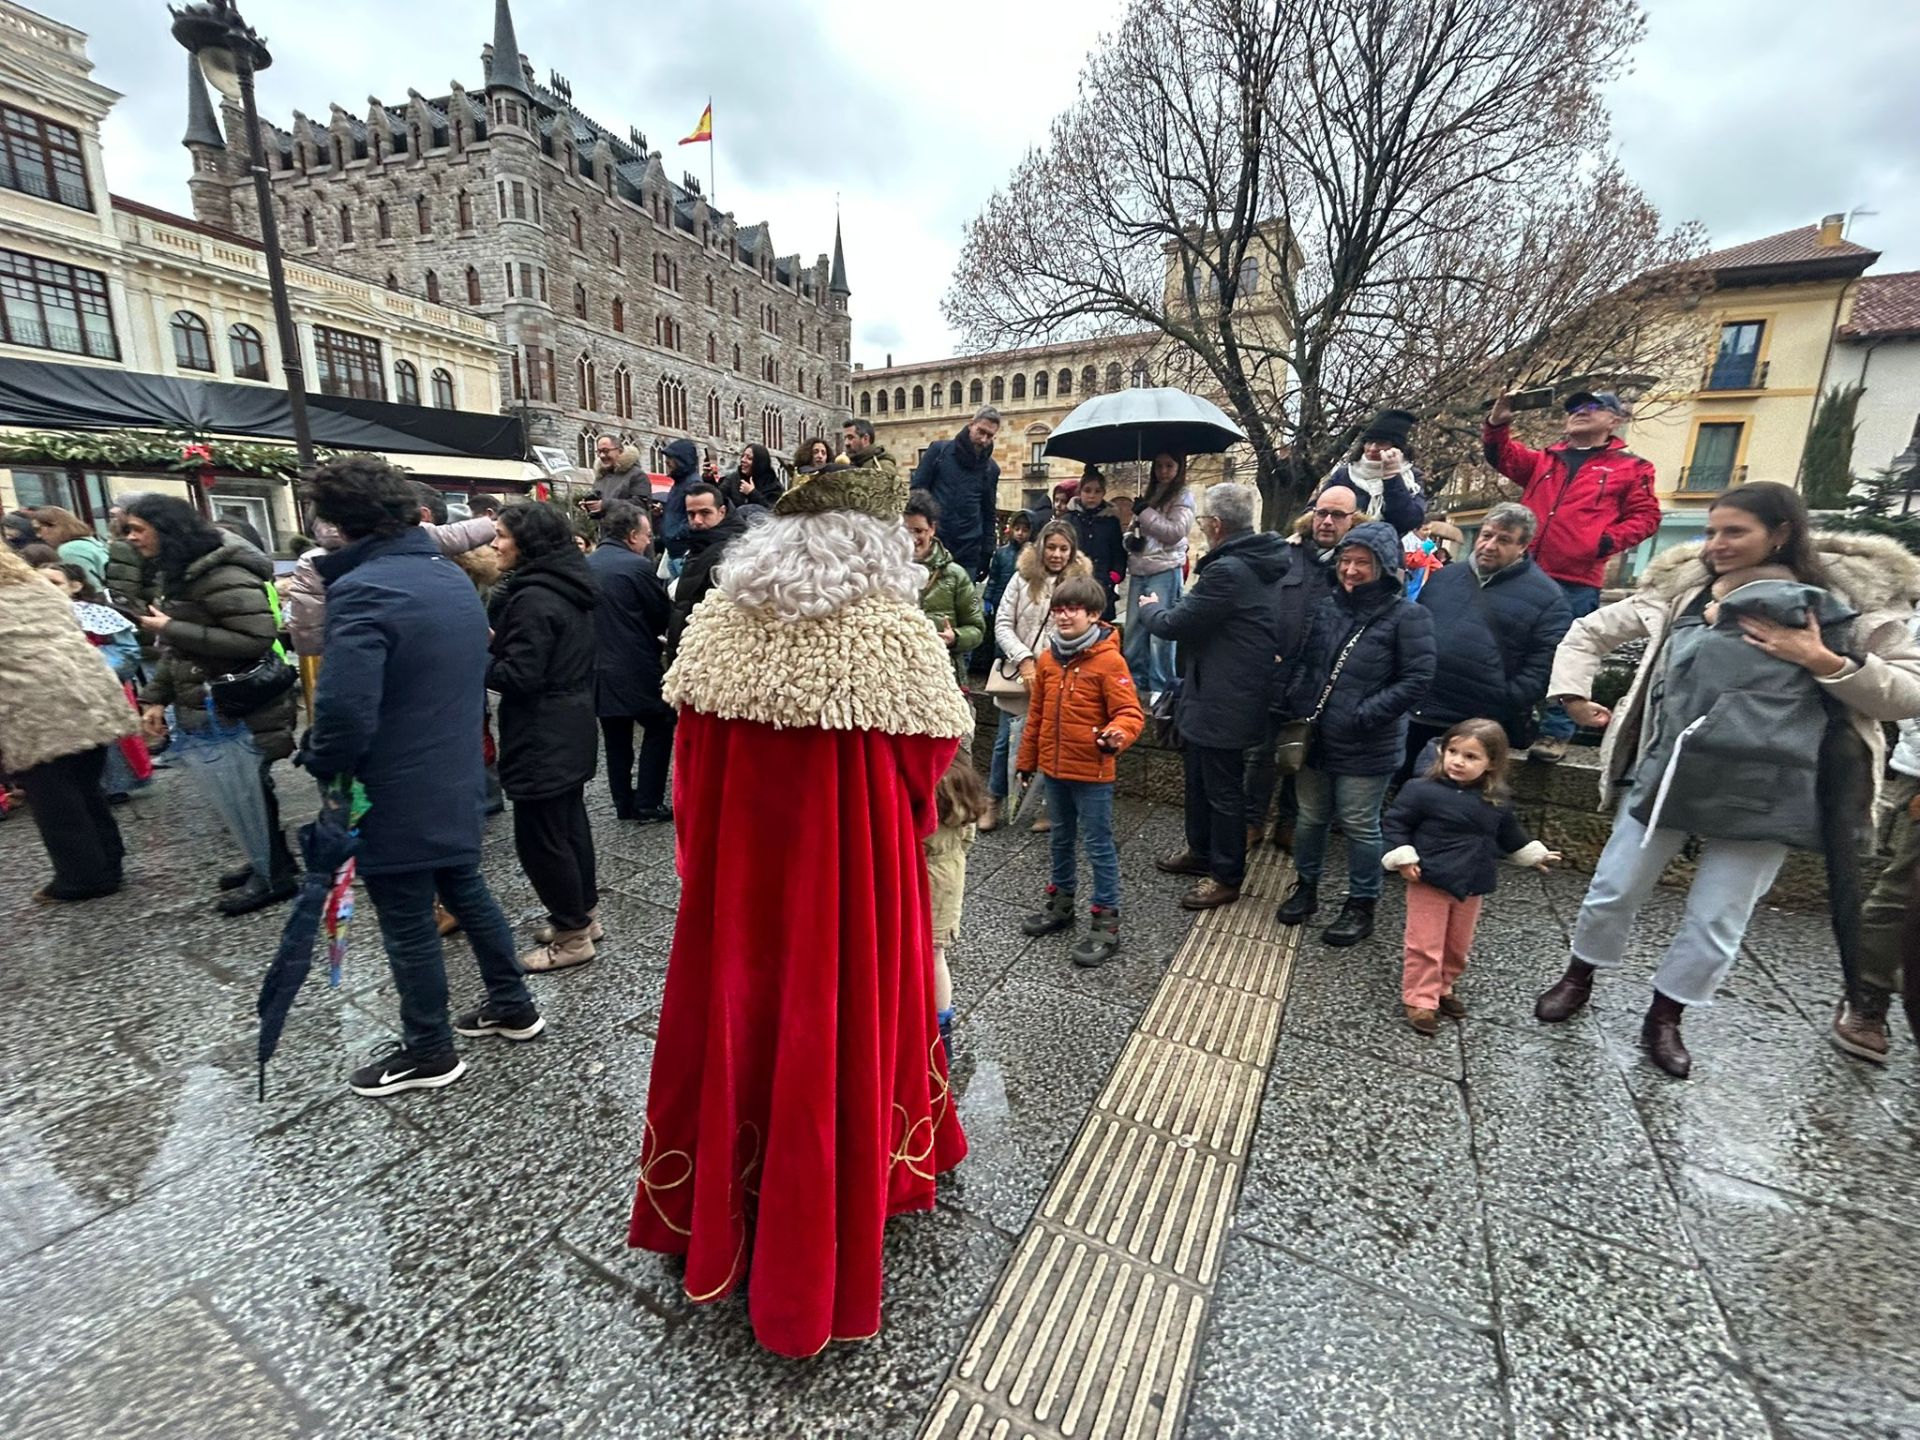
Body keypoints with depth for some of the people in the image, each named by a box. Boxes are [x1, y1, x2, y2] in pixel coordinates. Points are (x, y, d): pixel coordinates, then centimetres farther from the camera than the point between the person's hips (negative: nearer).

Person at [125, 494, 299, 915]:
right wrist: (155, 697, 9)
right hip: (209, 705, 9)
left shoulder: (223, 576, -19)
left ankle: (275, 876, 12)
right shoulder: (178, 574, 13)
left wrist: (171, 628, -21)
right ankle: (267, 861, 28)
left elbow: (256, 640, -28)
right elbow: (179, 648, 18)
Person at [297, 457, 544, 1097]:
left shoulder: (362, 590, -22)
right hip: (459, 779, 8)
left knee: (409, 927, 8)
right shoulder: (453, 575, 6)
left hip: (396, 796, -8)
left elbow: (345, 710, -29)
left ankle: (428, 1054, 27)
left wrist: (322, 766, -10)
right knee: (467, 893, 22)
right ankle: (513, 1006, 36)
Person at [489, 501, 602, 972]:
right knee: (569, 824, 18)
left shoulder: (533, 598, -20)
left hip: (543, 737, -10)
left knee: (538, 837, 0)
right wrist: (497, 641, 8)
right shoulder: (567, 588, 9)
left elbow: (519, 676, -22)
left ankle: (572, 935, 11)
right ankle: (584, 914, 31)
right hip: (570, 729, 10)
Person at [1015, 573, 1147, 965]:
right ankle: (1060, 904, 38)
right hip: (1054, 769, 6)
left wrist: (1117, 735, -38)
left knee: (1099, 845, 3)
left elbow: (1130, 712, -17)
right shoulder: (1048, 658, 4)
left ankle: (1107, 923, 15)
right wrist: (1027, 759, 15)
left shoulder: (1109, 660, -15)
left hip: (1092, 772, -6)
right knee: (1061, 840, 21)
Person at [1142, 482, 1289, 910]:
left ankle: (1227, 876, 20)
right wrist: (1167, 607, 9)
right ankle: (1201, 851, 40)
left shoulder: (1228, 571, -25)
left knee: (1223, 789, 4)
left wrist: (1150, 607, 1)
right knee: (1201, 778, 23)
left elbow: (1174, 624, -19)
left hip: (1224, 701, -10)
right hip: (1218, 694, 10)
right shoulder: (1257, 562, 7)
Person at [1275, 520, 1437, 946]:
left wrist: (1364, 716, -18)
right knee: (1310, 817, 17)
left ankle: (1362, 906, 25)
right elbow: (1301, 662, 13)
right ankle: (1305, 887, 36)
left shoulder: (1407, 615, -10)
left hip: (1365, 747, -5)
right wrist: (1291, 705, 0)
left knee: (1359, 826, 7)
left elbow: (1417, 679, -14)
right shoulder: (1327, 607, 6)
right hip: (1313, 737, 5)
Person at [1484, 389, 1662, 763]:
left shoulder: (1631, 468, 12)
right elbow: (1503, 456, 13)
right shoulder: (1543, 460, 22)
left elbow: (1645, 515, 8)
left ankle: (1556, 733, 7)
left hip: (1576, 582, -3)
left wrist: (1609, 540, -8)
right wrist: (1498, 424, -5)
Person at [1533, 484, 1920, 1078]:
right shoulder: (1682, 590, 5)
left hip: (1762, 797, -1)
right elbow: (1590, 631, 12)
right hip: (1666, 776, 2)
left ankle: (1662, 1020, 29)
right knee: (1612, 891, 11)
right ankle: (1578, 979, 34)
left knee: (1716, 923, 8)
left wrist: (1824, 662, -14)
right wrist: (1573, 693, -1)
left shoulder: (1848, 601, 1)